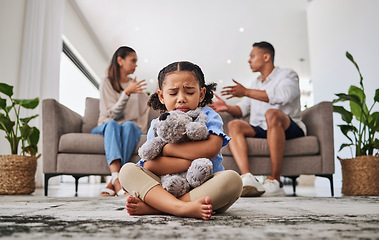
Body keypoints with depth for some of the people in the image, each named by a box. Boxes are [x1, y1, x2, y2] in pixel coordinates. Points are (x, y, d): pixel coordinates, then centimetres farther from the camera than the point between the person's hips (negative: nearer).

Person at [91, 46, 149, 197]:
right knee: (112, 124, -36)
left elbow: (146, 108, 20)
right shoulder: (107, 83, 5)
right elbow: (113, 114, -6)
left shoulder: (136, 85, 19)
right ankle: (117, 179, -54)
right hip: (106, 128, -2)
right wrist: (127, 93, -18)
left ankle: (113, 183, -42)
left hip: (132, 128, 2)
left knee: (129, 125, -33)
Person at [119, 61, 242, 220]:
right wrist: (195, 158, -19)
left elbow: (212, 148, -21)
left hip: (204, 187, -1)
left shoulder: (208, 116, 2)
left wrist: (164, 148, -12)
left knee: (232, 179, -31)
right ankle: (183, 208, -40)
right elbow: (150, 166, -13)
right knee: (127, 170, -16)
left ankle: (152, 207, -32)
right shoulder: (158, 125, 4)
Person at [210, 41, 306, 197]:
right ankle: (247, 178, -42)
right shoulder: (255, 84, 28)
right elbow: (242, 109, 19)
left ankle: (275, 181, -37)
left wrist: (246, 92, -19)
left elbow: (281, 96, -17)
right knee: (234, 125, -22)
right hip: (260, 130, 5)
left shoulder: (288, 75, 7)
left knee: (271, 113, -37)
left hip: (290, 127, -5)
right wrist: (227, 107, -3)